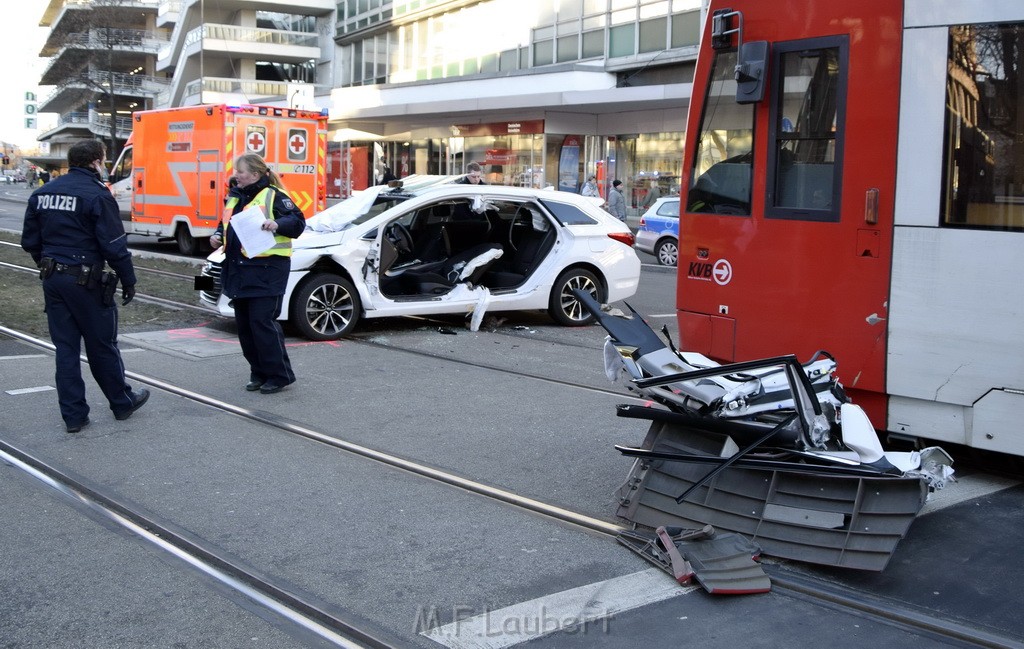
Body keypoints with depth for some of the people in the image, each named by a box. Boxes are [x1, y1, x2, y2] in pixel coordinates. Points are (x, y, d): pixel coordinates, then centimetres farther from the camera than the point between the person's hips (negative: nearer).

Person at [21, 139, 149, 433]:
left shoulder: (42, 193, 8)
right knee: (102, 346, 7)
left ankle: (73, 415, 12)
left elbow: (29, 241, 12)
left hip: (53, 279, 6)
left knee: (65, 348, 9)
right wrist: (128, 280, -6)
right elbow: (114, 245, -15)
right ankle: (122, 403, 23)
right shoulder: (96, 195, -13)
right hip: (86, 281, -6)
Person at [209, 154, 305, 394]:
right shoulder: (234, 197, 16)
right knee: (244, 324, 10)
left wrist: (278, 224, -27)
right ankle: (259, 373, 22)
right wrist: (218, 235, 8)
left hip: (266, 271, -8)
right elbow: (226, 225, 27)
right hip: (238, 270, 9)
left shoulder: (273, 196, -7)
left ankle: (279, 374, 0)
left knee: (262, 322, -10)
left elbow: (298, 221, -11)